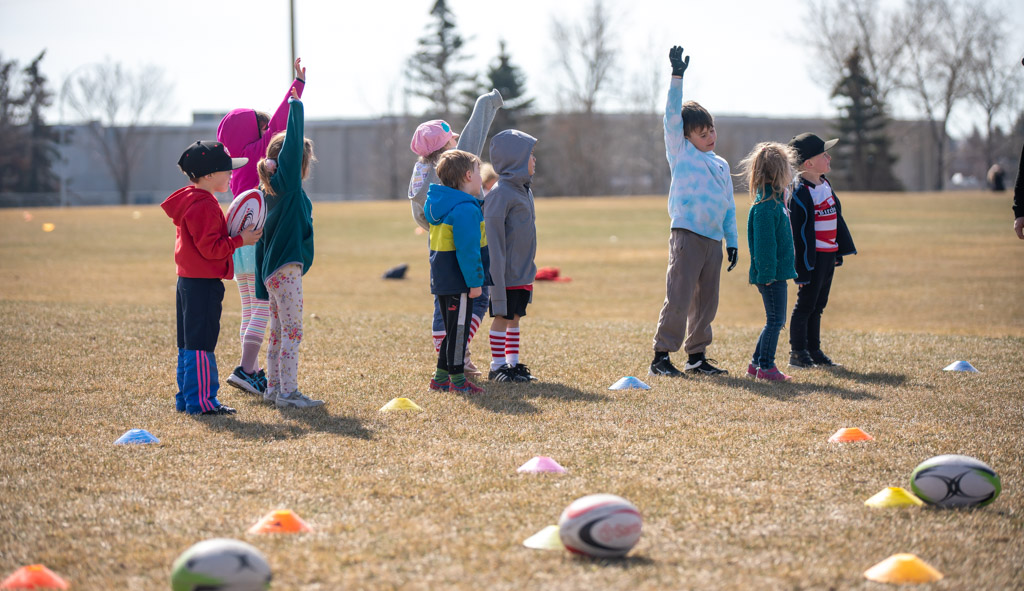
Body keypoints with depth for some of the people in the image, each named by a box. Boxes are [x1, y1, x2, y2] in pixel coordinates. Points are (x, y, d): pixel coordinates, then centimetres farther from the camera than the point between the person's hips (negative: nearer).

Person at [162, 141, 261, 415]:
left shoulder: (189, 202, 16)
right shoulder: (203, 207, -18)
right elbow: (211, 248, -21)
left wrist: (234, 236, 13)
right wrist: (240, 240, -14)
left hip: (188, 281, 11)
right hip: (203, 285, -11)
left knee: (189, 344, 13)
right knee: (201, 344, -7)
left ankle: (187, 399, 19)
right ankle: (200, 401, -5)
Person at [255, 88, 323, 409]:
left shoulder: (272, 190, 15)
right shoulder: (286, 182, -9)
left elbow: (263, 238, 17)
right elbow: (292, 141, -17)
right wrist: (296, 101, -9)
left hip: (273, 271, 9)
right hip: (285, 270, -9)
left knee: (279, 331, 14)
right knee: (292, 331, -8)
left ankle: (274, 388, 19)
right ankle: (288, 392, -9)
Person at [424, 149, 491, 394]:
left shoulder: (439, 205, 13)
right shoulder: (465, 209, -19)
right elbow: (468, 249, -22)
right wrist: (475, 281, -19)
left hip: (442, 279, 10)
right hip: (459, 281, -10)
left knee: (453, 328, 17)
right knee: (459, 328, -2)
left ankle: (441, 377, 21)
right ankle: (457, 379, 3)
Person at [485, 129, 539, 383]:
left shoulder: (525, 190, 12)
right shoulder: (500, 193, -16)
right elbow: (493, 237, -19)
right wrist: (497, 274, -22)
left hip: (523, 273, 8)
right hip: (507, 273, -8)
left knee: (515, 317, 13)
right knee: (502, 317, -1)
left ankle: (513, 362, 20)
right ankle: (497, 366, 7)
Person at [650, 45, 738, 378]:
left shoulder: (721, 165, 19)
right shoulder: (680, 152, 3)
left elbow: (729, 206, 22)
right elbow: (673, 115, -6)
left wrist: (732, 241, 16)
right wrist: (677, 76, -14)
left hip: (714, 241, 6)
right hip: (686, 235, -6)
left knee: (707, 302, 8)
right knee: (678, 299, -10)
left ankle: (696, 356, 17)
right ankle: (661, 357, -7)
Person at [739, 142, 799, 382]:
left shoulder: (776, 200, 14)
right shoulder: (766, 207, -18)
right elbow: (764, 243, -21)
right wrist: (767, 273, -22)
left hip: (776, 273, 10)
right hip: (771, 274, -10)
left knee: (775, 320, 15)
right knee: (775, 319, -5)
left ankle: (756, 364, 22)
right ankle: (766, 367, 1)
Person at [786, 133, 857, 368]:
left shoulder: (825, 185, 12)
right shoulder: (799, 192, -16)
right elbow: (797, 230, -18)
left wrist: (839, 251, 19)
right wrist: (802, 268, -19)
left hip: (828, 255, 8)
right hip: (812, 257, -8)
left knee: (818, 305, 13)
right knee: (806, 304, -3)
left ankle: (814, 351, 19)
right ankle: (797, 353, 4)